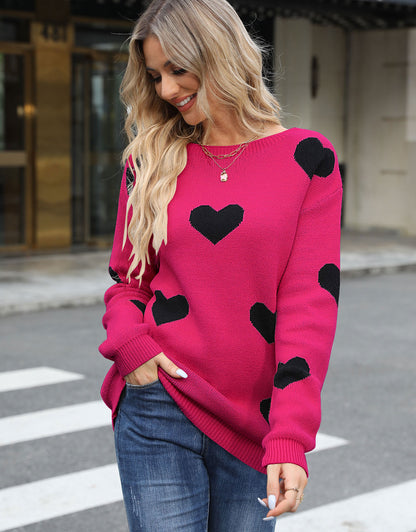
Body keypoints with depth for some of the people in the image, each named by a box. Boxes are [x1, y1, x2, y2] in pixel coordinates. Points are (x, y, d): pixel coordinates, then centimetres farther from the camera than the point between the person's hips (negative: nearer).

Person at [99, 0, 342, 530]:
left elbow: (311, 298, -7)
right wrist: (129, 345, -9)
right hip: (159, 411, 1)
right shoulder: (150, 163, 7)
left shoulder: (307, 158, -1)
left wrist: (290, 438, -14)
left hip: (254, 424, 0)